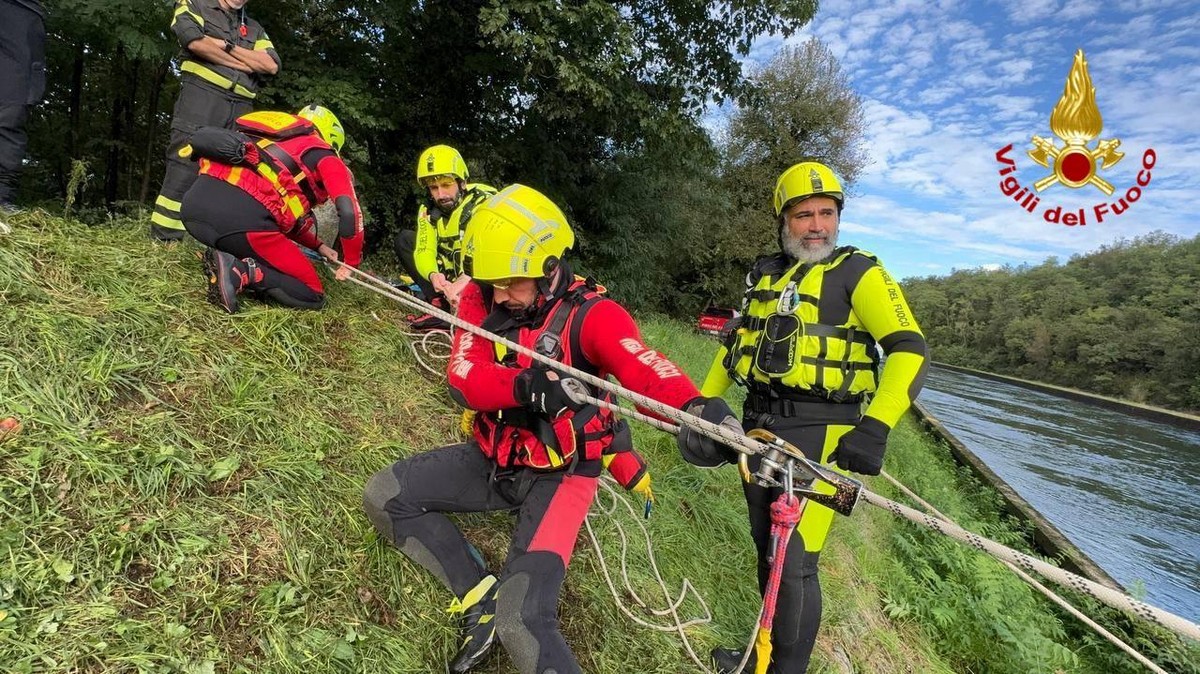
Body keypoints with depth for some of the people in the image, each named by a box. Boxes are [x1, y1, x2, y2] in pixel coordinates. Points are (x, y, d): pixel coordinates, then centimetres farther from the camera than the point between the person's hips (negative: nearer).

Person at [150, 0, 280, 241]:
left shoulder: (255, 29, 25)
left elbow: (271, 65, 6)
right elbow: (196, 42, -7)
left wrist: (227, 46, -2)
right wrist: (246, 65, -1)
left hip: (241, 108, 4)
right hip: (201, 95, -4)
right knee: (185, 166, -12)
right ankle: (164, 242, -13)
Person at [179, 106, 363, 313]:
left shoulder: (273, 142, 35)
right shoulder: (324, 155, 14)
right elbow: (349, 213, 0)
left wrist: (318, 246, 40)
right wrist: (350, 262, 13)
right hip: (241, 217, -8)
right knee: (313, 295, 5)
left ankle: (228, 260, 6)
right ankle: (240, 271, -15)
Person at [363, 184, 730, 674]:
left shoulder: (591, 315, -19)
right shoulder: (482, 300, -5)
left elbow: (644, 368, -37)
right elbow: (464, 379, -18)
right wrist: (525, 385, -40)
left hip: (560, 473, -6)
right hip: (493, 458, 6)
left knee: (521, 621, -23)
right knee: (383, 496, -1)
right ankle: (480, 595, 2)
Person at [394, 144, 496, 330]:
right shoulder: (429, 210, -1)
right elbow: (424, 251, -9)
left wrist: (468, 279, -45)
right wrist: (433, 275, -33)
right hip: (450, 278, 7)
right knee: (404, 239, -4)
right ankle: (439, 305, -15)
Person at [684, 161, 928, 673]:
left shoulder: (858, 273, -3)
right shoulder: (766, 275, 14)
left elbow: (909, 349, -13)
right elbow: (736, 343, 22)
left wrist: (876, 427, -26)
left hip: (818, 433, -6)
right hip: (760, 426, 6)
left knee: (795, 564, -4)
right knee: (767, 550, 17)